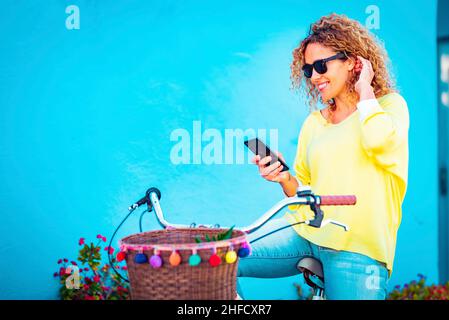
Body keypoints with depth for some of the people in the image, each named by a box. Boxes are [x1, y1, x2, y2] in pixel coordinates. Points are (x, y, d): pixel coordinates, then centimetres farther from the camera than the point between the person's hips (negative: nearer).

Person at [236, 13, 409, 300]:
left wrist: (365, 89, -5)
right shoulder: (314, 123, 17)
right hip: (304, 230, 4)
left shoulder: (390, 105, 5)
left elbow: (378, 141, -20)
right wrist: (284, 179, -3)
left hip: (357, 246, -3)